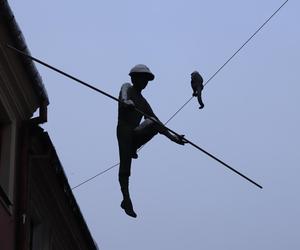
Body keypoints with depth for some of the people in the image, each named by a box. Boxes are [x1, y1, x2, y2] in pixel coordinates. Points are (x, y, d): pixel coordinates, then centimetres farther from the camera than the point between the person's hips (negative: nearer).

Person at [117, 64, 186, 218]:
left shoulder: (143, 102, 24)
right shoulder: (127, 88, 7)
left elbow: (157, 122, 25)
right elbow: (123, 95, -19)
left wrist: (172, 137, 15)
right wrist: (126, 101, -44)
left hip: (135, 133, 6)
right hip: (124, 132, -6)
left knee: (153, 124, -22)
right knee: (125, 167, -13)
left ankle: (133, 148, -14)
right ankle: (126, 200, -11)